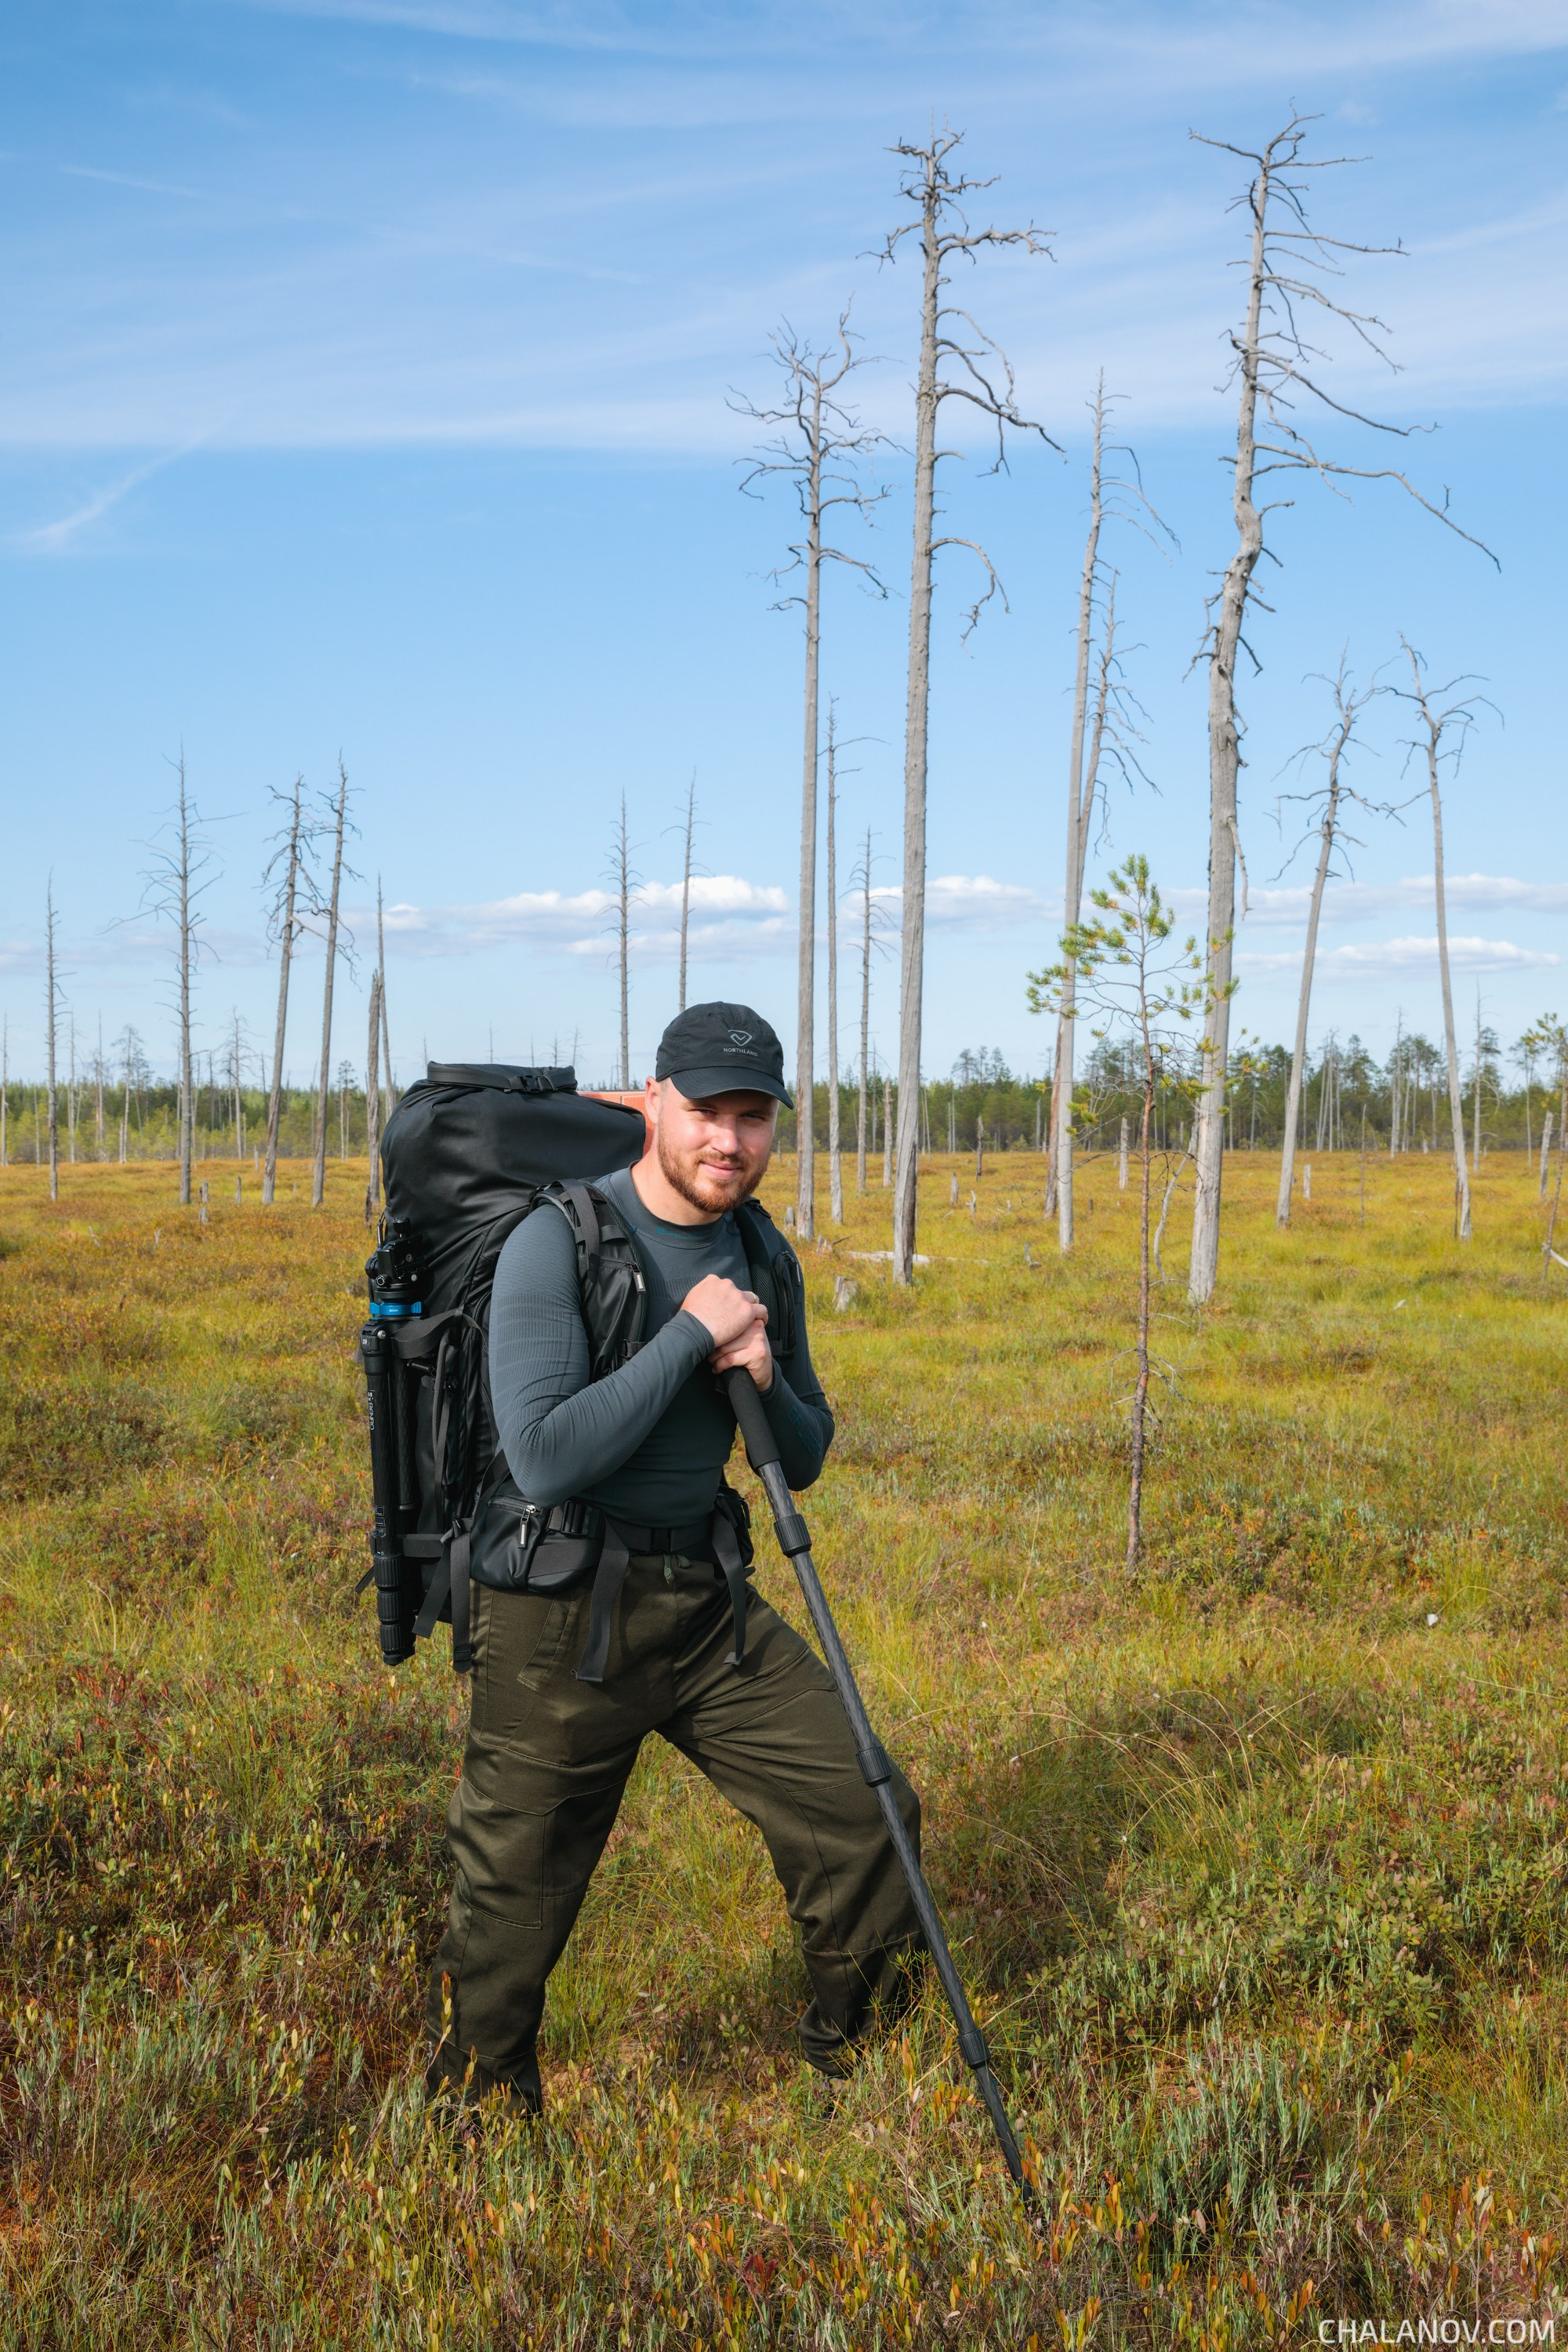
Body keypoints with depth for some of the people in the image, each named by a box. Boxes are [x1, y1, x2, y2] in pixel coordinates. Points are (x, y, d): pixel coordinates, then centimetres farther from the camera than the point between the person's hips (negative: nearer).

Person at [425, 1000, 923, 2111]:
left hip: (711, 1602, 6)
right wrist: (691, 1334, -23)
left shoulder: (764, 1258, 5)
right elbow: (544, 1458, -27)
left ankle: (862, 2065, 25)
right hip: (564, 1622, -5)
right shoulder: (556, 1245, -16)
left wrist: (764, 1383, -9)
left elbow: (806, 1458, 13)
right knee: (513, 1908, 7)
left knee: (865, 1812, 2)